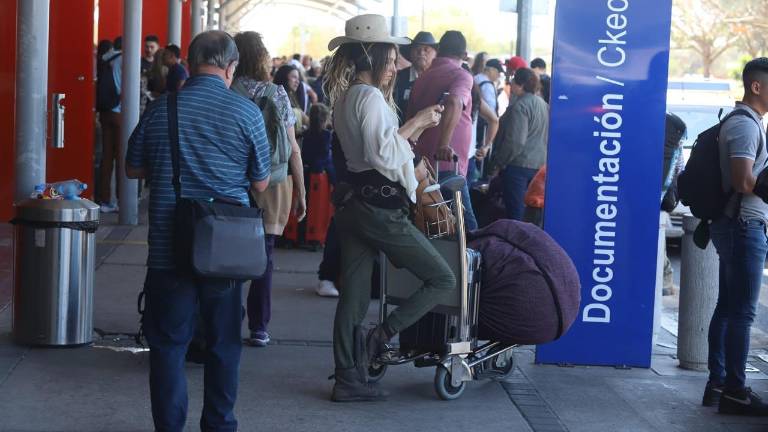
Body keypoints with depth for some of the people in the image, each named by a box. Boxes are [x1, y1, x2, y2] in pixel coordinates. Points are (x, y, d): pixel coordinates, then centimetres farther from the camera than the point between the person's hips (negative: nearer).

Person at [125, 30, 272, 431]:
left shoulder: (160, 108, -2)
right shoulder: (246, 112, -7)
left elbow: (133, 169, 10)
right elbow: (261, 182, 1)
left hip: (169, 247, 0)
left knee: (168, 342, 7)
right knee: (223, 342, 13)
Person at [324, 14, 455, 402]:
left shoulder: (345, 97, 15)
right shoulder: (371, 97, -14)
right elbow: (383, 154, -22)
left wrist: (415, 126, 14)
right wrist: (415, 124, -12)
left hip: (356, 206, 9)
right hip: (381, 209, -9)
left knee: (354, 297, 9)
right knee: (442, 280, 0)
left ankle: (348, 380, 10)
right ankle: (377, 340, -5)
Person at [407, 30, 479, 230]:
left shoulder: (423, 77, 18)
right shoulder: (461, 75, -2)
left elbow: (410, 117, 22)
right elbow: (454, 102, -23)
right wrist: (444, 145, -32)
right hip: (447, 165, -7)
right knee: (467, 228, -5)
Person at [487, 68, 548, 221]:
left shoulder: (520, 106, -16)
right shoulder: (542, 104, 12)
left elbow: (515, 141, -22)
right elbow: (545, 136, 19)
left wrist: (498, 162, -12)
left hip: (519, 164, -9)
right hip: (539, 164, 9)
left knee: (515, 212, -4)